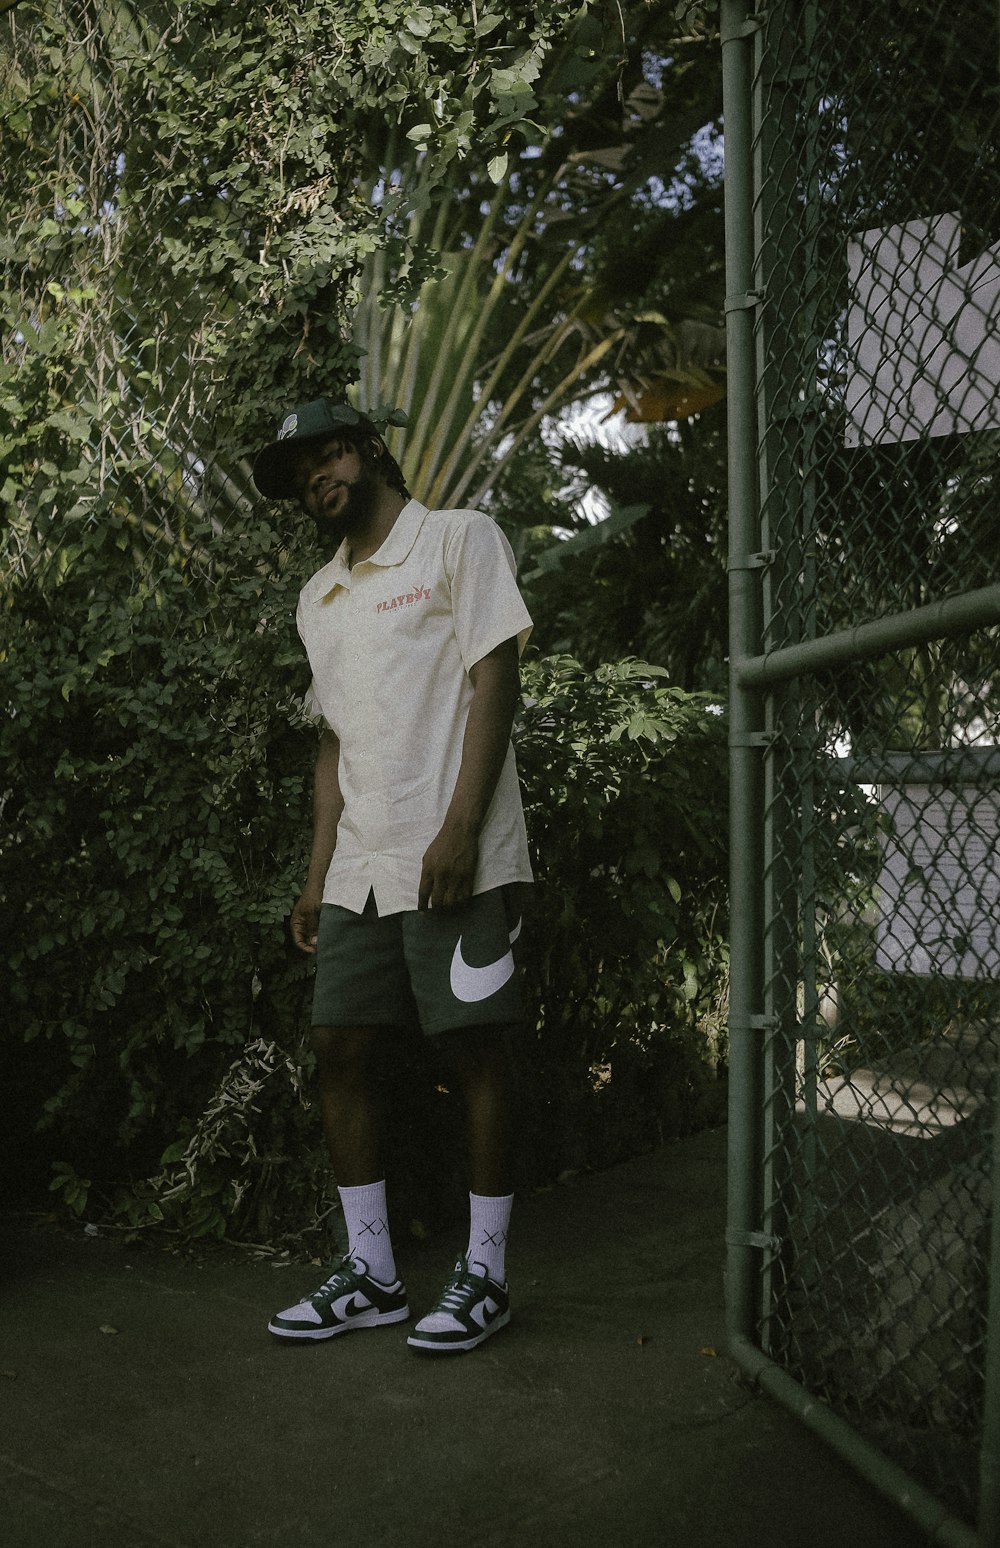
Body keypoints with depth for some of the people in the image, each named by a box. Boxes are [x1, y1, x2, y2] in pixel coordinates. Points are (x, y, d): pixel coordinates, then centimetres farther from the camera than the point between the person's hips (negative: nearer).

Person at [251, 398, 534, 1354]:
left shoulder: (460, 538, 3)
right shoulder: (319, 597, 23)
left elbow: (494, 680, -7)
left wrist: (459, 829, -17)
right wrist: (318, 876, 14)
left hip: (455, 861, -7)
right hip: (359, 870, 7)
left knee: (475, 1053, -2)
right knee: (338, 1050, 5)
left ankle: (484, 1275, 10)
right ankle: (370, 1274, 16)